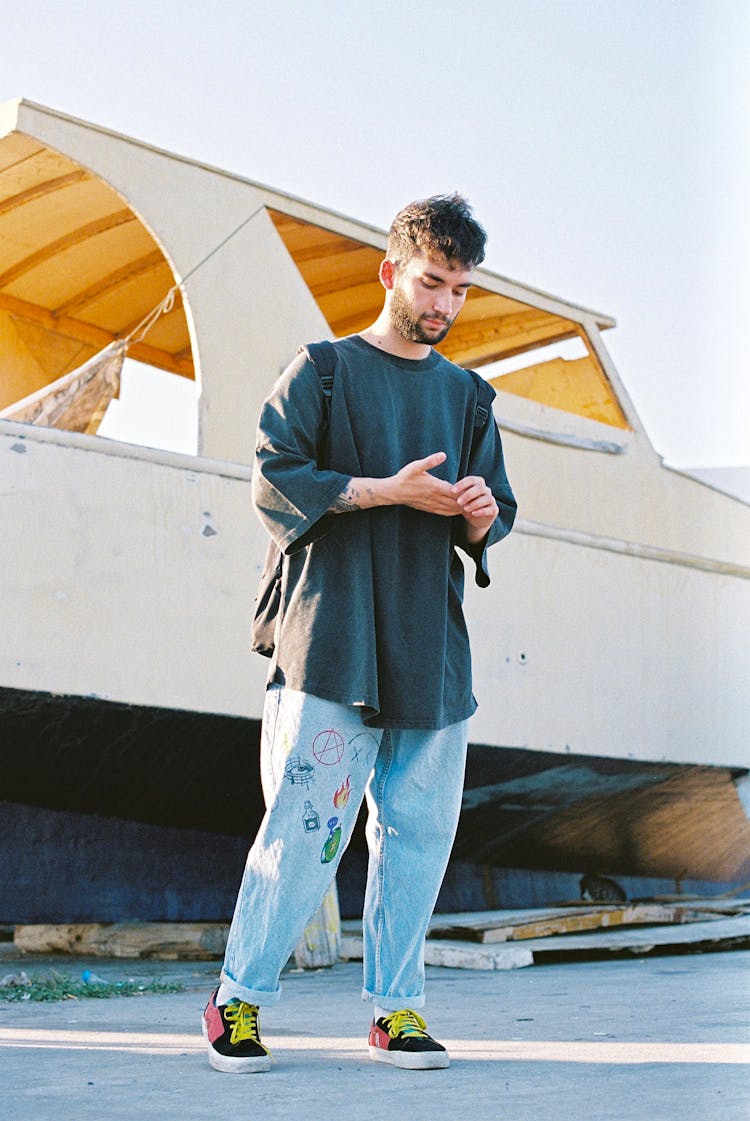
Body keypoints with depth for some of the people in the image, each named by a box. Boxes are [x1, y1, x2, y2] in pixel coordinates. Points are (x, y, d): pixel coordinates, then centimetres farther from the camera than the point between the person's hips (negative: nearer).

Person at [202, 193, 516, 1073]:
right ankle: (237, 1001, 4)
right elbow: (274, 481, -4)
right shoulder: (323, 371, 5)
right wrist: (388, 490, -12)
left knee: (421, 829, 3)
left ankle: (394, 1008, 13)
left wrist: (483, 513, -5)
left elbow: (495, 513, 20)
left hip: (432, 651, 5)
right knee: (306, 825, -8)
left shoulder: (466, 395, 19)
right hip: (334, 644, -5)